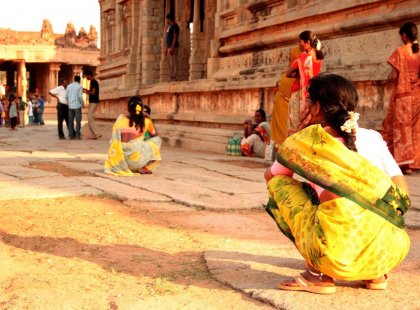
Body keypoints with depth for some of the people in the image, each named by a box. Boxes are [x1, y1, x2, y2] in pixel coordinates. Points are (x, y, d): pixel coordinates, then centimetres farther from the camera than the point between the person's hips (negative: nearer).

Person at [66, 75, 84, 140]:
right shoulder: (79, 87, -7)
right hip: (77, 106, -5)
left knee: (71, 121, 6)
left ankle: (71, 135, 3)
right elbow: (80, 97, -15)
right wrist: (82, 104, 1)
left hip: (70, 106, 5)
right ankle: (77, 135, -5)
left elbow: (66, 96, 4)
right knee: (78, 121, 0)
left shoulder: (69, 86, 7)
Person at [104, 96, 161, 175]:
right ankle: (147, 168, 14)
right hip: (136, 159, -5)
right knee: (156, 139, 21)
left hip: (120, 161, 5)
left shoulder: (121, 119, 7)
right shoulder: (146, 121, 2)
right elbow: (155, 134, 24)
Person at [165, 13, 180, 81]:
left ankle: (174, 78, -14)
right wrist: (167, 48, 20)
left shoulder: (174, 26, -8)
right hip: (169, 47, 10)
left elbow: (175, 37, -16)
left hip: (173, 47, -10)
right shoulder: (169, 26, 21)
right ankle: (171, 78, 11)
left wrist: (172, 47, -23)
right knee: (169, 63, 9)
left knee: (173, 63, -12)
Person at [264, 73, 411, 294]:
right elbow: (403, 196, 15)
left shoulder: (305, 141, 7)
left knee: (279, 183, 16)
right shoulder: (373, 137, 15)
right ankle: (374, 273, 20)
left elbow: (269, 175, 26)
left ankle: (317, 275, 9)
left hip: (339, 255, -5)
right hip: (391, 253, 5)